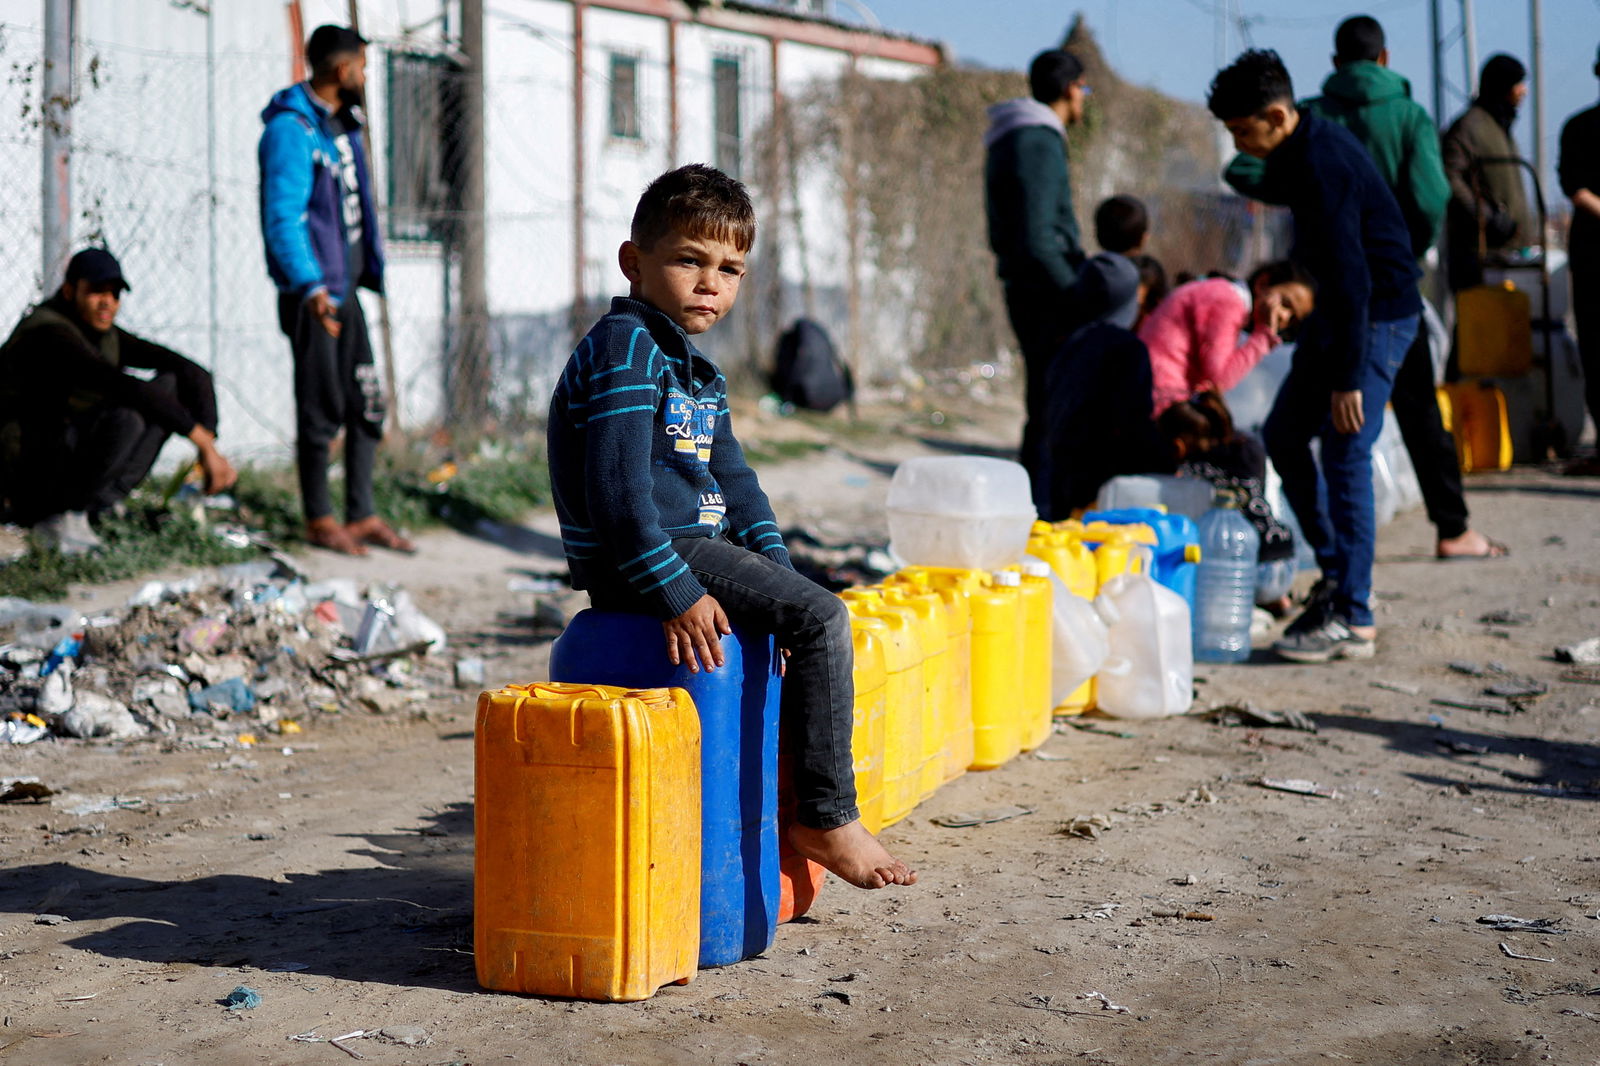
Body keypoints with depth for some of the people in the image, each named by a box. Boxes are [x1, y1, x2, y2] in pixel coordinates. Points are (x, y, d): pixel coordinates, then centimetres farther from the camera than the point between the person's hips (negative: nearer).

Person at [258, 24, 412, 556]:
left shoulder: (340, 123, 14)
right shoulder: (291, 129, -15)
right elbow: (283, 217, -23)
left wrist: (370, 268, 23)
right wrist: (310, 287, -32)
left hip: (345, 288, 9)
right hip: (313, 294, -9)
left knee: (367, 404, 10)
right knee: (321, 409, -1)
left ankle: (362, 516, 17)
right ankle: (319, 521, 11)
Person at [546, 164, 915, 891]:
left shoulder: (698, 374, 19)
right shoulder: (624, 349, -13)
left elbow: (732, 482, 21)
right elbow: (616, 485, -22)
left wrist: (776, 567, 7)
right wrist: (673, 592, -24)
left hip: (695, 545, 10)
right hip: (636, 558, -10)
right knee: (821, 619, -16)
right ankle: (826, 817, -11)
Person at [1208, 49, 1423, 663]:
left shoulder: (1321, 165, -23)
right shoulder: (1307, 148, 8)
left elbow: (1349, 273, -27)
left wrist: (1346, 378, -27)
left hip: (1378, 313, -11)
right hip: (1339, 308, 11)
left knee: (1345, 456, -11)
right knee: (1284, 433, 12)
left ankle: (1352, 620, -7)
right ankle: (1338, 575, 19)